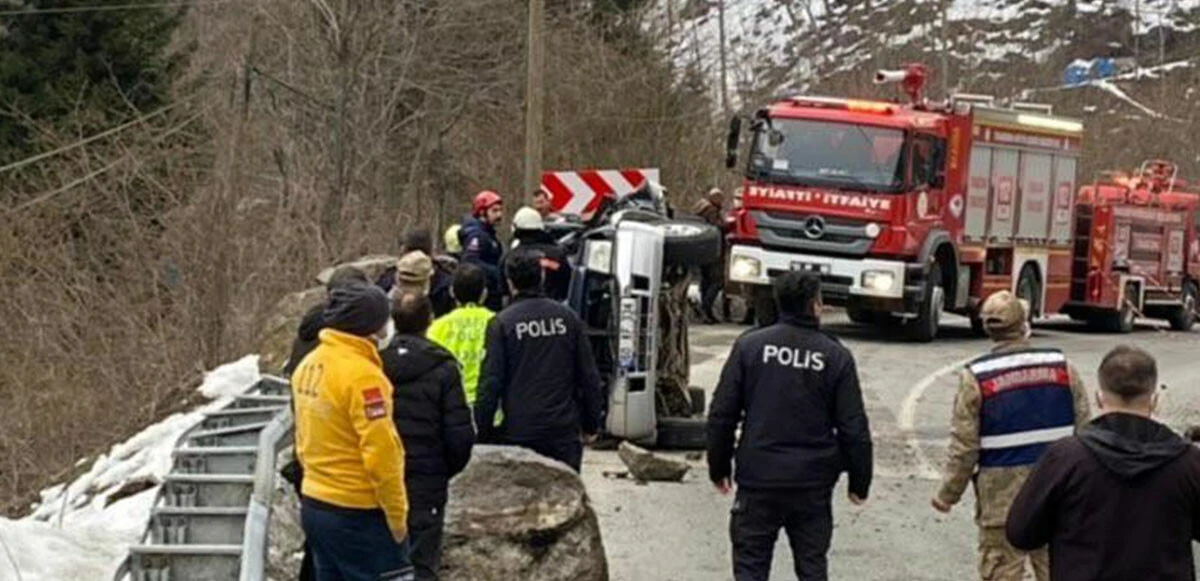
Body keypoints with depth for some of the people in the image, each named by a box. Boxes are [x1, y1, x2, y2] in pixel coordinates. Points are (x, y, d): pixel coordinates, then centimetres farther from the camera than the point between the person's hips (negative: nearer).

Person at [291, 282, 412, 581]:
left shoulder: (308, 366, 7)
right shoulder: (361, 374, -20)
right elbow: (381, 454, -21)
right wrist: (397, 515, -12)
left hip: (314, 505, 9)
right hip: (358, 514, -9)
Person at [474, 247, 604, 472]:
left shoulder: (502, 323, -6)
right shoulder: (568, 318, 4)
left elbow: (490, 382, -8)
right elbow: (589, 377, 8)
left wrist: (483, 432, -1)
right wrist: (590, 425, 17)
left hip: (517, 434, -3)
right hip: (564, 432, 3)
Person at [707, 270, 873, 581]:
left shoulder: (749, 346, -2)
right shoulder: (836, 357, -3)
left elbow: (722, 414, -1)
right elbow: (854, 428, -2)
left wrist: (719, 467, 11)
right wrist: (859, 482, 9)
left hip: (758, 477, 0)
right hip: (813, 485, 0)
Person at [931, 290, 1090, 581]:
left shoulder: (976, 376, -9)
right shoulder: (1061, 366, -2)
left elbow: (964, 446, -9)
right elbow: (1083, 428, 2)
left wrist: (948, 494, 3)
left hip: (1002, 491, -3)